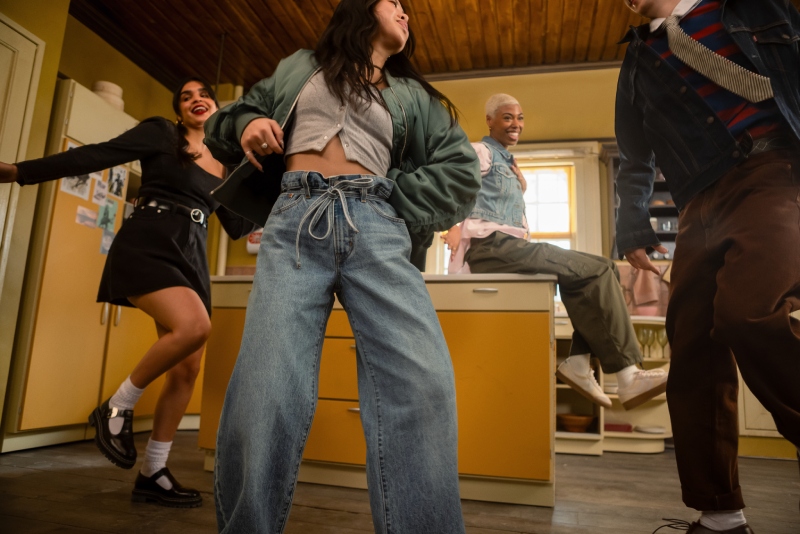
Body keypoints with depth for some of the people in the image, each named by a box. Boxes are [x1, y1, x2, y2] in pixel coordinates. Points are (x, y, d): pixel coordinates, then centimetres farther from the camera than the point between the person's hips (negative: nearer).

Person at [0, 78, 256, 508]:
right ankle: (117, 409, -7)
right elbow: (97, 155, -1)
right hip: (146, 246, -6)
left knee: (187, 368, -1)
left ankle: (152, 474, 11)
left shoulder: (224, 166, 19)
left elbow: (236, 226, 19)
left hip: (191, 259, 6)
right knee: (193, 327, -31)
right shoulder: (161, 134, 6)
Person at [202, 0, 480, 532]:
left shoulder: (414, 95, 28)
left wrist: (391, 203, 5)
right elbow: (229, 120, 33)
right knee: (265, 392, -17)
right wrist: (245, 124, 9)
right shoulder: (301, 67, 29)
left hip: (377, 225, 1)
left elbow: (460, 171, 19)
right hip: (296, 219, 0)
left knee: (422, 384, -24)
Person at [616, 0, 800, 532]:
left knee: (746, 312, -29)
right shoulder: (639, 62, 24)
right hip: (702, 204, 4)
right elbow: (635, 161, 22)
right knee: (693, 353, -4)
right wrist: (634, 232, 11)